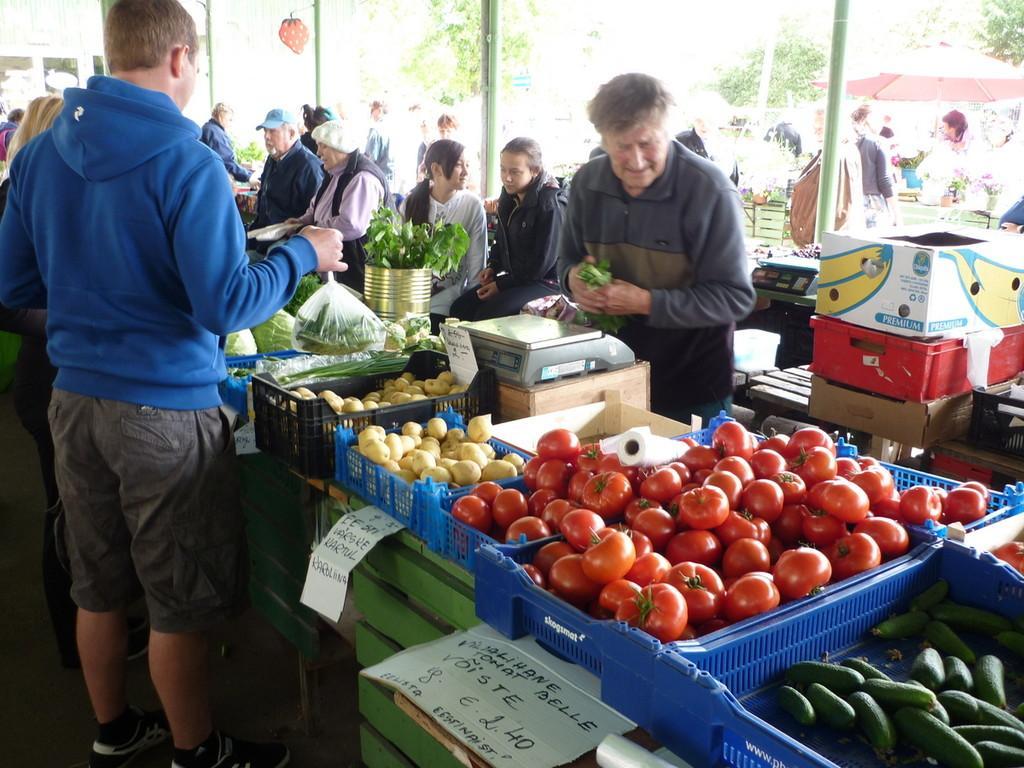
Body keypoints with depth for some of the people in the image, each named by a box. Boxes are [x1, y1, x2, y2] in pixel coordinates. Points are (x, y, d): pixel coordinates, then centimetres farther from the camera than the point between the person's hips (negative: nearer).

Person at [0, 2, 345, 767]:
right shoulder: (186, 164, -16)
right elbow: (225, 306, -18)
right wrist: (302, 254, -4)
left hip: (75, 399, 7)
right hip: (166, 409, -6)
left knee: (99, 586, 20)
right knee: (180, 602, 9)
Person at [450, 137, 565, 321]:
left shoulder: (550, 205, -18)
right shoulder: (510, 196, 8)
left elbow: (542, 262, -18)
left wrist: (501, 285, -14)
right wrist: (492, 267, 4)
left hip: (545, 283, -8)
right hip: (514, 278, 9)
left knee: (488, 314, -27)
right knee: (460, 308, -4)